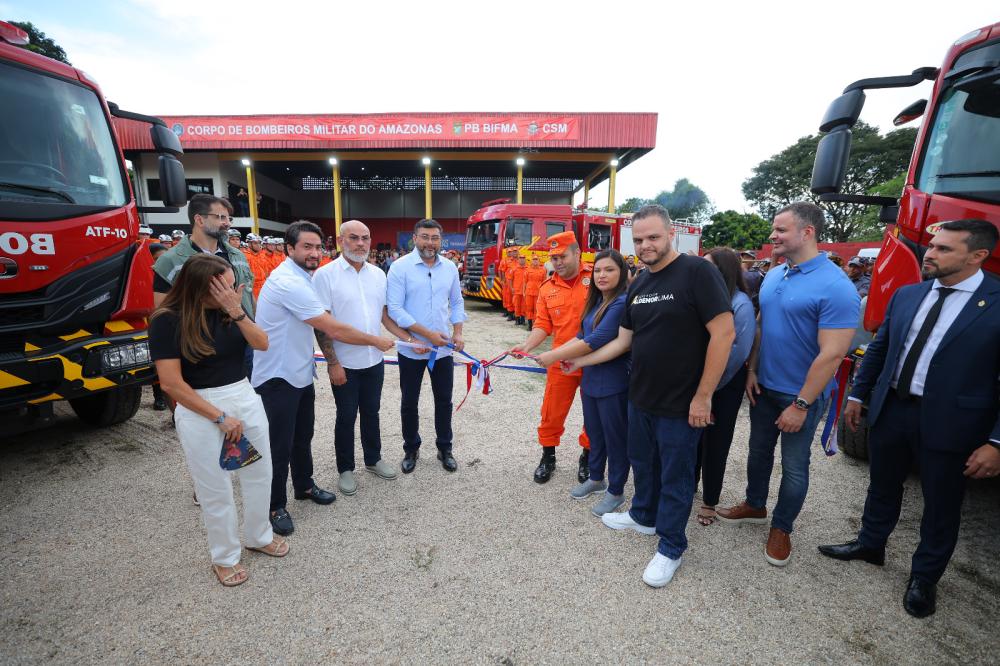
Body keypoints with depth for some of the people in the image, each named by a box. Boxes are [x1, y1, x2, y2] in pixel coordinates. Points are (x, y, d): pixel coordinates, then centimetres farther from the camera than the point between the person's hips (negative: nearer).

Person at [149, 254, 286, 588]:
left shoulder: (230, 307, -1)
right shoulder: (168, 320, -13)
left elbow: (262, 344, -8)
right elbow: (172, 384, -16)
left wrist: (237, 311, -21)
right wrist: (220, 417, -16)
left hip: (246, 398, 5)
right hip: (200, 412, -4)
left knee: (259, 475, 16)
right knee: (215, 490, 9)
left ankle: (259, 536, 40)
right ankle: (225, 557, 32)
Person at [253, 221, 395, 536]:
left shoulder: (300, 277, 8)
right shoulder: (289, 282, -25)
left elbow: (323, 325, 15)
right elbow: (335, 330, -26)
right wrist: (377, 341, -15)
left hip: (300, 373, 9)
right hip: (278, 377, -9)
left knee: (303, 436, 21)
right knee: (280, 445, 6)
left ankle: (304, 486, 40)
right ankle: (276, 506, 24)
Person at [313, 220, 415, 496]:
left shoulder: (378, 274, 4)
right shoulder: (325, 275, -11)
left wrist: (410, 339, 2)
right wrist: (332, 363, -15)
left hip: (374, 361, 4)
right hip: (344, 364, -4)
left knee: (371, 412, 18)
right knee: (346, 417, 10)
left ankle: (373, 459, 37)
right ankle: (345, 469, 29)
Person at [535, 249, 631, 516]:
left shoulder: (623, 303, -20)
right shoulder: (596, 301, 8)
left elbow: (596, 341, -25)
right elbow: (582, 335, 11)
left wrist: (555, 356, -19)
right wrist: (558, 352, -6)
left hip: (614, 383, -8)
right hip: (591, 379, 8)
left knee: (615, 436, 9)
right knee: (594, 432, 21)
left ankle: (616, 491, 27)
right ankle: (596, 478, 41)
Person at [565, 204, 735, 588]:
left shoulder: (696, 271, -16)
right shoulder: (638, 284, 7)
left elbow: (723, 333, -19)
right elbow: (624, 340, 14)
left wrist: (703, 396, -19)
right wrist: (581, 362, 13)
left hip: (681, 403, -7)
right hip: (640, 397, 7)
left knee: (675, 475, 10)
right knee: (642, 462, 23)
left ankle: (671, 548, 29)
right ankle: (644, 516, 47)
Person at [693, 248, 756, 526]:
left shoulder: (740, 303, -14)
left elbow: (740, 350, -17)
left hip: (724, 385, -4)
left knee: (715, 441, 9)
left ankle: (709, 501, 25)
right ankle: (689, 484, 37)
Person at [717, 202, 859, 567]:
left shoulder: (835, 287, -21)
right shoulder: (773, 276, 2)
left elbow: (832, 354, -22)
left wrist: (801, 405, -20)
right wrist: (752, 369, 3)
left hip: (801, 395, -6)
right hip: (763, 387, 7)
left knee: (794, 465, 11)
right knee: (759, 450, 21)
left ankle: (781, 527, 31)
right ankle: (754, 505, 42)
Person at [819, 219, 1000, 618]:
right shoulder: (905, 295, 3)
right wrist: (857, 395, 11)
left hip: (948, 422, -4)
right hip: (890, 409, 4)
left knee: (941, 507, 15)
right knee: (882, 487, 21)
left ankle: (924, 577, 36)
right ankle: (870, 544, 42)